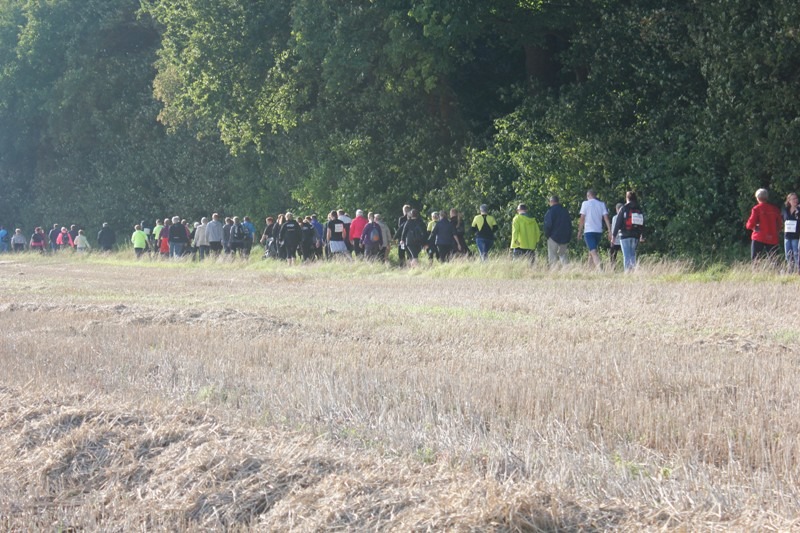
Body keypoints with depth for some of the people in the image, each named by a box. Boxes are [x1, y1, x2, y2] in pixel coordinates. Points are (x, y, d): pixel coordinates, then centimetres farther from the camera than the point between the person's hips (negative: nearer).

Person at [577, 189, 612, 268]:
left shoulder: (585, 204, -2)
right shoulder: (602, 204, 8)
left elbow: (582, 219, -4)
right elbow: (606, 218, 1)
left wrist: (580, 231, 3)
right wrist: (610, 232, 0)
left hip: (588, 231, -5)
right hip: (599, 231, 5)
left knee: (593, 252, -13)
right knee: (591, 251, 19)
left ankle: (599, 269, -31)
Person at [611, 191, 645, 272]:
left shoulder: (624, 209, -6)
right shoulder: (639, 209, 7)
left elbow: (618, 222, -7)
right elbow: (642, 223, 13)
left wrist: (613, 234, -1)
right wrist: (642, 236, 23)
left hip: (625, 235, -4)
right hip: (636, 236, 4)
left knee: (626, 255, -4)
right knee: (633, 254, 15)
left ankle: (627, 271, -11)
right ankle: (633, 270, 10)